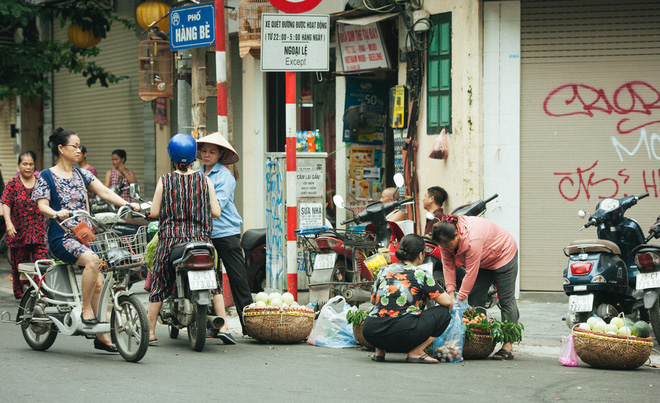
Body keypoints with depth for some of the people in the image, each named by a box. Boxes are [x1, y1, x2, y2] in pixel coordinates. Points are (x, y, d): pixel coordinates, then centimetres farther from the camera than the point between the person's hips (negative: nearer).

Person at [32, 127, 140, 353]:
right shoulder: (47, 176, 0)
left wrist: (128, 205, -12)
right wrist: (57, 213, -34)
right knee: (92, 260, -32)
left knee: (98, 282, -4)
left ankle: (101, 335, 3)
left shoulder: (82, 175, 15)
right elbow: (42, 205, -11)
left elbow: (105, 192, 4)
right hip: (60, 236, -6)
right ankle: (86, 310, -18)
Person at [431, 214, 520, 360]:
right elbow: (448, 265, -11)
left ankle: (508, 347, -7)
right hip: (484, 261, 8)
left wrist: (459, 299, -31)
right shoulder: (446, 238, -19)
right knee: (475, 299, 0)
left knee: (506, 300, -7)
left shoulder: (472, 239, -41)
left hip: (503, 254, -8)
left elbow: (471, 273, -36)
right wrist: (450, 292, -19)